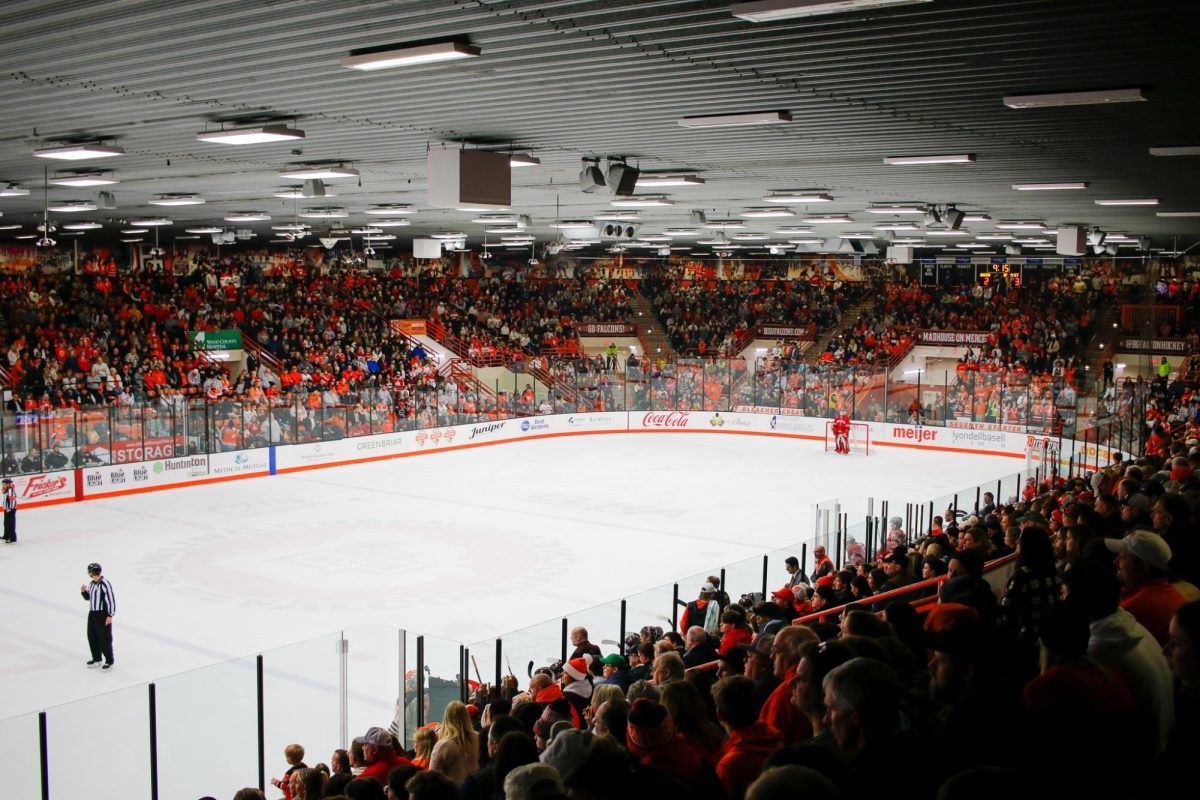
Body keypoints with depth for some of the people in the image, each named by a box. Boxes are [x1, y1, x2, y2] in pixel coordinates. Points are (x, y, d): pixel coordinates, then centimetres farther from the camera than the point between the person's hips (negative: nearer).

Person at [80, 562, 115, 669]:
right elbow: (88, 597, 22)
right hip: (92, 614, 9)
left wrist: (110, 615, -19)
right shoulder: (91, 584, 8)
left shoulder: (105, 584, -18)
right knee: (92, 636, 15)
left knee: (104, 638, -3)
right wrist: (83, 591, 0)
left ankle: (109, 661, 7)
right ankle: (96, 659, 30)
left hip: (103, 615, -9)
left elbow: (111, 600, -19)